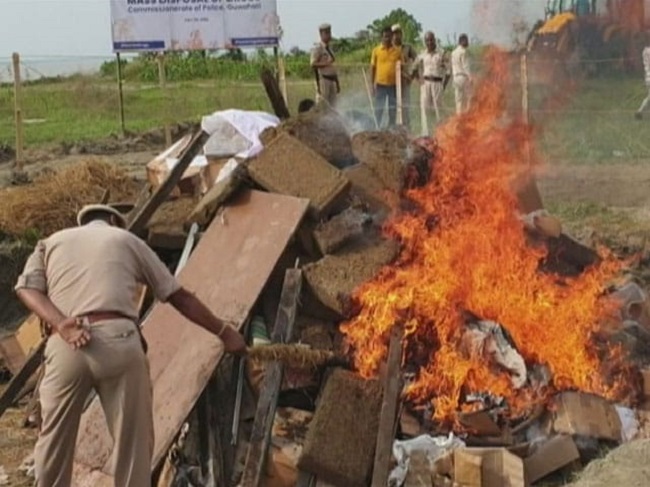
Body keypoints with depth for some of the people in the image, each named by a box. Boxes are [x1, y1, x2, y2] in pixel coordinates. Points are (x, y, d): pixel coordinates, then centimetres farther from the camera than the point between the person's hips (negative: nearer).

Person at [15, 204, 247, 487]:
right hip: (117, 341, -2)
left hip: (64, 347, 2)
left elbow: (27, 288, 5)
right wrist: (224, 332, 27)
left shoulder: (51, 242, 26)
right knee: (133, 438, 7)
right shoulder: (127, 240, 22)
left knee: (54, 439, 15)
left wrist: (61, 324, -9)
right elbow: (179, 297, 21)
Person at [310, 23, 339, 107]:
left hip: (332, 79, 8)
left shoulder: (330, 48, 18)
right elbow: (313, 64, -17)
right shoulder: (318, 49, -6)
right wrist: (326, 63, -29)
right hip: (323, 79, -8)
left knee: (332, 106, 8)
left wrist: (337, 83, 21)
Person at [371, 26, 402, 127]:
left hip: (394, 84, 1)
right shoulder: (376, 50, 1)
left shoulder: (398, 51, 3)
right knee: (379, 108, 1)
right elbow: (372, 67, 4)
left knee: (392, 109, 8)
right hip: (380, 84, -1)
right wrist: (373, 84, 1)